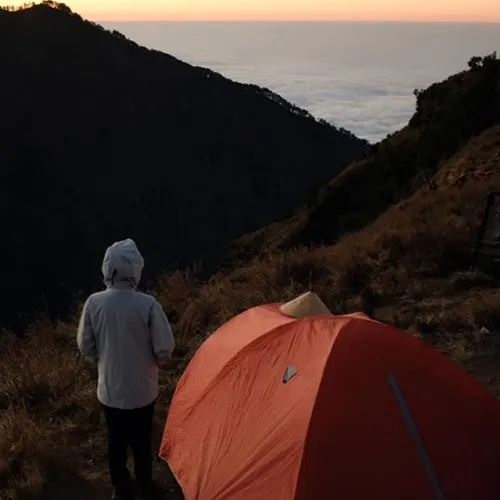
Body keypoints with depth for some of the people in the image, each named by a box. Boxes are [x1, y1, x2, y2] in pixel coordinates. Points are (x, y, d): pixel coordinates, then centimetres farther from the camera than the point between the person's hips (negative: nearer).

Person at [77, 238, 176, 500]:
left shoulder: (94, 303, -14)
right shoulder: (148, 305, -23)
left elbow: (85, 347, -2)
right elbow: (164, 350, -15)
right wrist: (155, 363, 7)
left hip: (109, 388, 2)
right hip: (142, 389, -2)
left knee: (115, 440, 20)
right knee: (141, 440, 18)